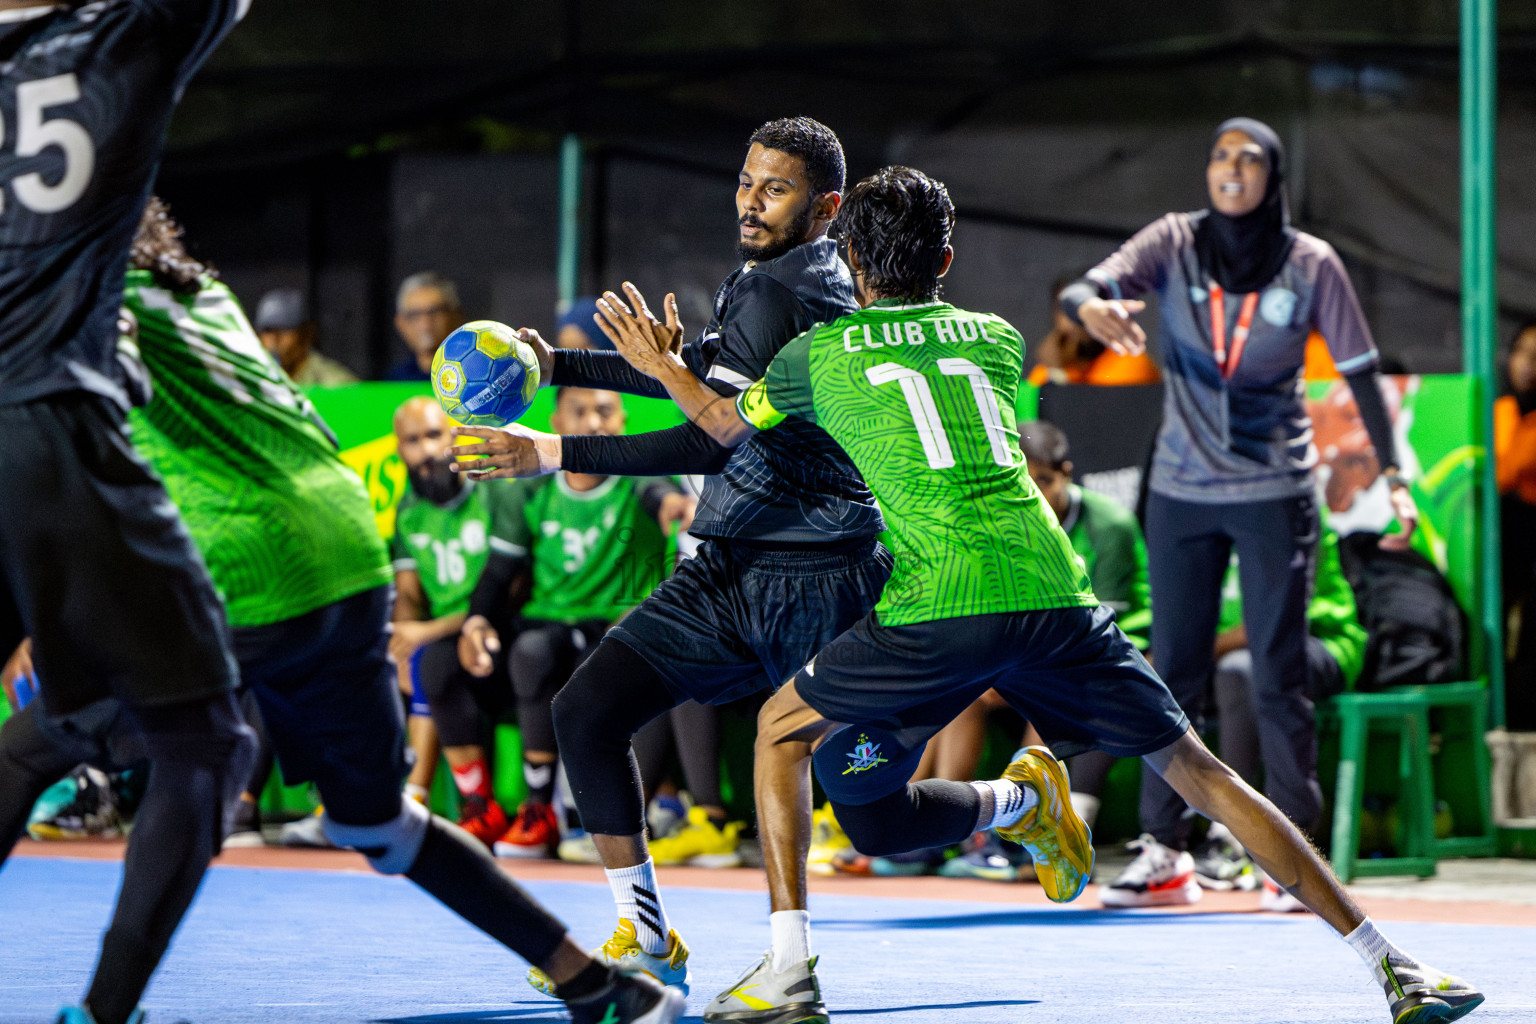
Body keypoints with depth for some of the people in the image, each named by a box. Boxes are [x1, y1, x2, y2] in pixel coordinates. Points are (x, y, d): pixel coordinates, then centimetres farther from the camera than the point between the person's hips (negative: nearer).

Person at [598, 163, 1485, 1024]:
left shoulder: (822, 351, 15)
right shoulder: (997, 338, 24)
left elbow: (728, 426, 32)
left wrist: (663, 364, 50)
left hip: (938, 607, -3)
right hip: (1055, 592, 3)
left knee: (784, 730, 19)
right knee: (1198, 771, 7)